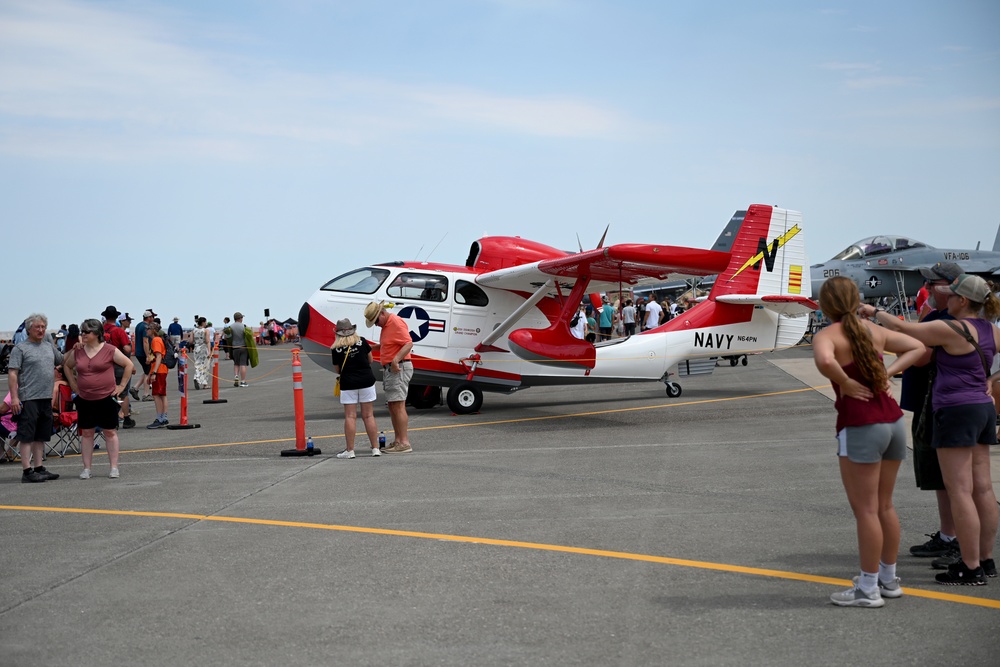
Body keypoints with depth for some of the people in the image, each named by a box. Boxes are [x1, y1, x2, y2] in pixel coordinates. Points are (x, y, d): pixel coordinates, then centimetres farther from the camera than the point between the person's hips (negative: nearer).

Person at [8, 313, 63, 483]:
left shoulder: (49, 346, 16)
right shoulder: (20, 348, -4)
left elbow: (62, 361, 29)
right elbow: (12, 374, -10)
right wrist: (14, 397, -17)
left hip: (46, 398, 7)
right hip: (28, 399, -7)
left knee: (41, 436, 11)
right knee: (27, 436, -5)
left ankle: (39, 468, 17)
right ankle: (27, 471, -5)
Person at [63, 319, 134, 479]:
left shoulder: (109, 350, -6)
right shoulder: (77, 352, 5)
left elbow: (128, 365, -1)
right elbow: (67, 366, 23)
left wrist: (122, 385, -3)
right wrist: (73, 385, 14)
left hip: (106, 398, -4)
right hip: (84, 400, 4)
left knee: (110, 432, 3)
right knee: (86, 432, 7)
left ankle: (114, 467, 7)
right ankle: (87, 468, 12)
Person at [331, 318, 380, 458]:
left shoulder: (336, 349, -6)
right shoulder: (362, 342, -1)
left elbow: (337, 369, 2)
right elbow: (370, 360, 10)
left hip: (348, 383, -2)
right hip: (367, 381, 2)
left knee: (350, 417, 1)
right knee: (368, 416, 7)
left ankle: (350, 450, -1)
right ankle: (375, 448, 8)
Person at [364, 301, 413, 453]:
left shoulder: (396, 323, -15)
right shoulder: (386, 325, 16)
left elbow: (408, 343, -24)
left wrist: (396, 359, -35)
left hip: (399, 368, -11)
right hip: (389, 369, 11)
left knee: (398, 405, -12)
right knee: (392, 406, 12)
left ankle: (404, 442, -13)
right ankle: (397, 441, 16)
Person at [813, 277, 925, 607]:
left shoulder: (828, 335, -9)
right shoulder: (875, 331, 11)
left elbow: (824, 361, -31)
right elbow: (917, 347, 19)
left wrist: (846, 384, -14)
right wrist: (888, 373, 8)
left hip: (860, 427, -7)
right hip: (893, 421, 7)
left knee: (865, 510, 1)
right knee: (884, 506, 18)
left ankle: (868, 588, 7)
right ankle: (889, 578, 28)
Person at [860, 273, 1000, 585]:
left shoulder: (950, 330, -15)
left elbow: (903, 329, -9)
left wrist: (875, 312, 5)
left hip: (956, 412, -9)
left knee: (959, 490, -7)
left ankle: (971, 568, -7)